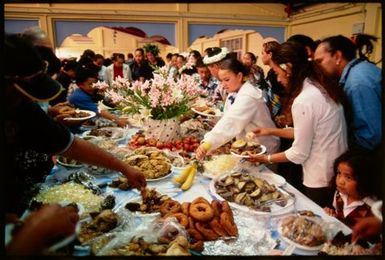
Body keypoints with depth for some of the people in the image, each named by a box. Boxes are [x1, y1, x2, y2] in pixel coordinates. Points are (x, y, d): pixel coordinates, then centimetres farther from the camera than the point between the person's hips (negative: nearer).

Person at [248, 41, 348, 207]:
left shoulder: (303, 101, -25)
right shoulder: (321, 89, 2)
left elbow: (299, 153, -18)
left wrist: (267, 159, -4)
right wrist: (271, 131, 12)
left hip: (321, 179, -8)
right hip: (336, 171, 8)